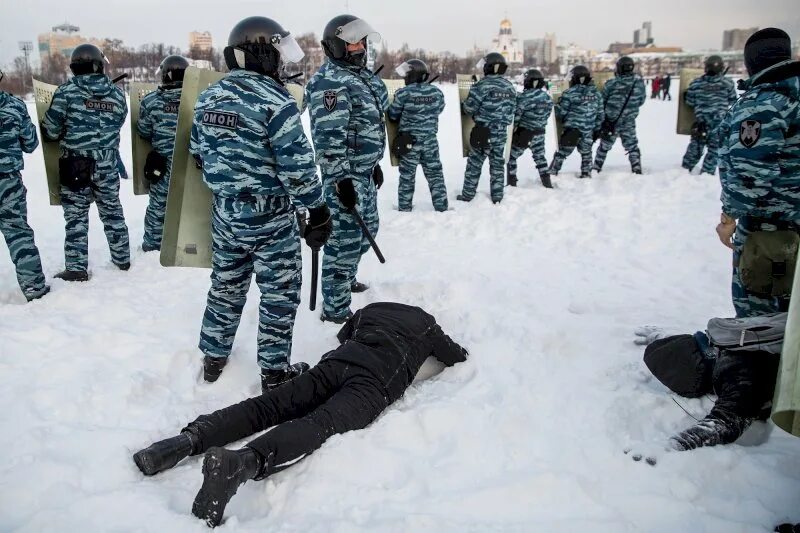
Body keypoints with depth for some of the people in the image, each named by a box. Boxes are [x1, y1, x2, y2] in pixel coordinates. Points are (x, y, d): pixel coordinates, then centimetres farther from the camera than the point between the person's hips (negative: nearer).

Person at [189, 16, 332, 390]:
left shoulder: (208, 97, 6)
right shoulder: (275, 101, -17)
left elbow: (198, 152, 15)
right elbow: (297, 165, -19)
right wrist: (318, 209, -10)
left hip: (223, 212, 7)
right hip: (269, 214, -7)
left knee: (226, 285, 21)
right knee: (280, 292, 7)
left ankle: (213, 358, 34)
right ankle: (274, 372, 16)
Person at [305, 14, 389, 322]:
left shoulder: (359, 75, 15)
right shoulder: (331, 82, -17)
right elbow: (328, 137, -24)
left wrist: (374, 164, 24)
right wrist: (340, 179, -26)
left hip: (365, 170, 10)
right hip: (345, 173, -10)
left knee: (366, 229, 23)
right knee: (346, 238, -6)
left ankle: (345, 279, 43)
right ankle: (335, 309, 4)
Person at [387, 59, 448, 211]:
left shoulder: (403, 93, -14)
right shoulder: (436, 91, -4)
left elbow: (393, 115, -4)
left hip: (408, 140, -2)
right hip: (430, 140, 2)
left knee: (407, 176, 10)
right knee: (435, 174, 13)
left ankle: (404, 208, 17)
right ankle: (441, 207, 17)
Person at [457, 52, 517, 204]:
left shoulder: (482, 85, -14)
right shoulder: (510, 87, 5)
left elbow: (469, 108, -12)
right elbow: (512, 111, 9)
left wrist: (464, 105, 10)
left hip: (483, 131, -5)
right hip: (501, 132, 5)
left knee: (474, 163, 7)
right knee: (497, 164, 15)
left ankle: (467, 195, 13)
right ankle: (497, 196, 20)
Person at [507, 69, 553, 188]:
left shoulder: (523, 97, -18)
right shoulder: (548, 98, 1)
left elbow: (516, 114, -15)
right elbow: (546, 115, 7)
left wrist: (513, 127, 0)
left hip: (523, 132, -6)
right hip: (539, 133, 6)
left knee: (512, 157, 8)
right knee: (540, 157, 20)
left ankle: (512, 184, 8)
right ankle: (547, 183, 24)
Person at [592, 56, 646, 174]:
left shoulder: (611, 84, -14)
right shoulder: (640, 83, -7)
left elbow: (601, 102, -4)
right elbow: (641, 101, 5)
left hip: (610, 121, -1)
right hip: (629, 123, 1)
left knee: (604, 146, 15)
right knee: (632, 147, 13)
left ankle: (596, 169, 23)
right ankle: (637, 170, 8)